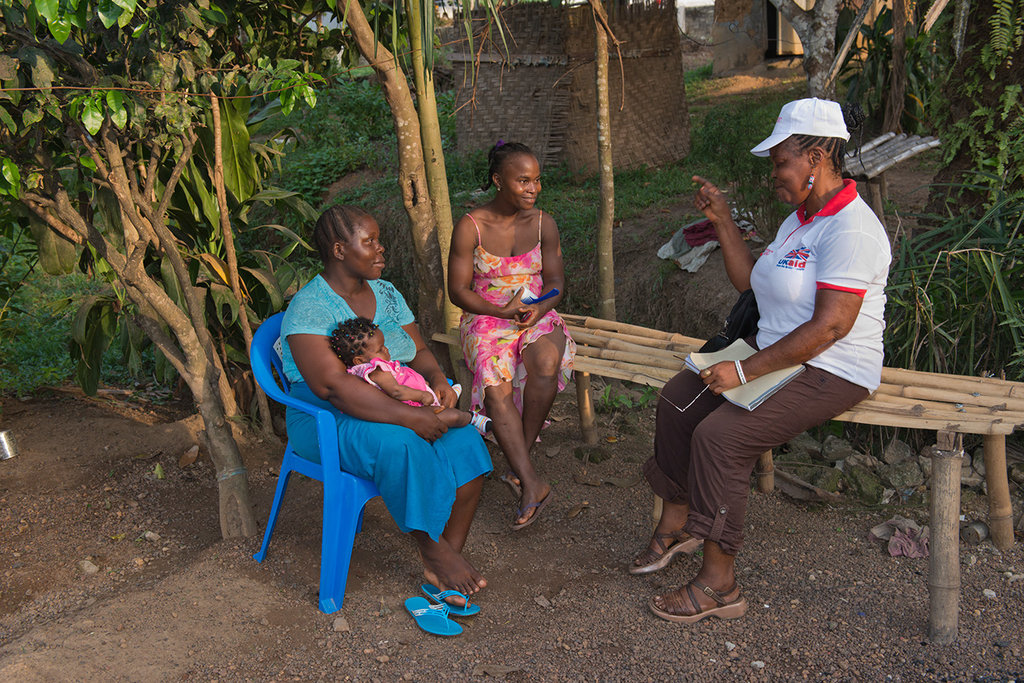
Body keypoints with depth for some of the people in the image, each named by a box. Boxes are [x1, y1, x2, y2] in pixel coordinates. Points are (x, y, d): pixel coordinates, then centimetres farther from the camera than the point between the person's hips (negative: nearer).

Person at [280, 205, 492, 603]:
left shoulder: (386, 294, 10)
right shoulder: (309, 307, -15)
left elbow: (419, 351, 14)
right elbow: (331, 384, -26)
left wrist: (436, 378, -12)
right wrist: (409, 416, -32)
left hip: (399, 405, 7)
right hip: (328, 421, -6)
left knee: (464, 442, -20)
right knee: (401, 445, -36)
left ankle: (447, 562, -12)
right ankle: (432, 551, -16)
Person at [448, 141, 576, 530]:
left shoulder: (543, 224, 4)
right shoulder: (470, 227, -6)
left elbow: (555, 282, 4)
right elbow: (458, 290, -5)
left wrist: (538, 310, -19)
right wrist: (503, 311, -20)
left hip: (537, 315, 2)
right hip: (485, 319, -2)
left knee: (547, 360, -34)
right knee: (496, 385, -33)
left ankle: (520, 466, -22)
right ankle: (532, 482, -32)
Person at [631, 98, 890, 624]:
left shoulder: (851, 230, -21)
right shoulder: (801, 218, 11)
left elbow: (829, 328, -27)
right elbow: (751, 283, 15)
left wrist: (746, 371, -25)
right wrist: (723, 222, 7)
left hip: (832, 373, -10)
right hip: (774, 353, 10)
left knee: (720, 435, -25)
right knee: (677, 400, -1)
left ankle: (719, 584, -12)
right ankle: (676, 524, 13)